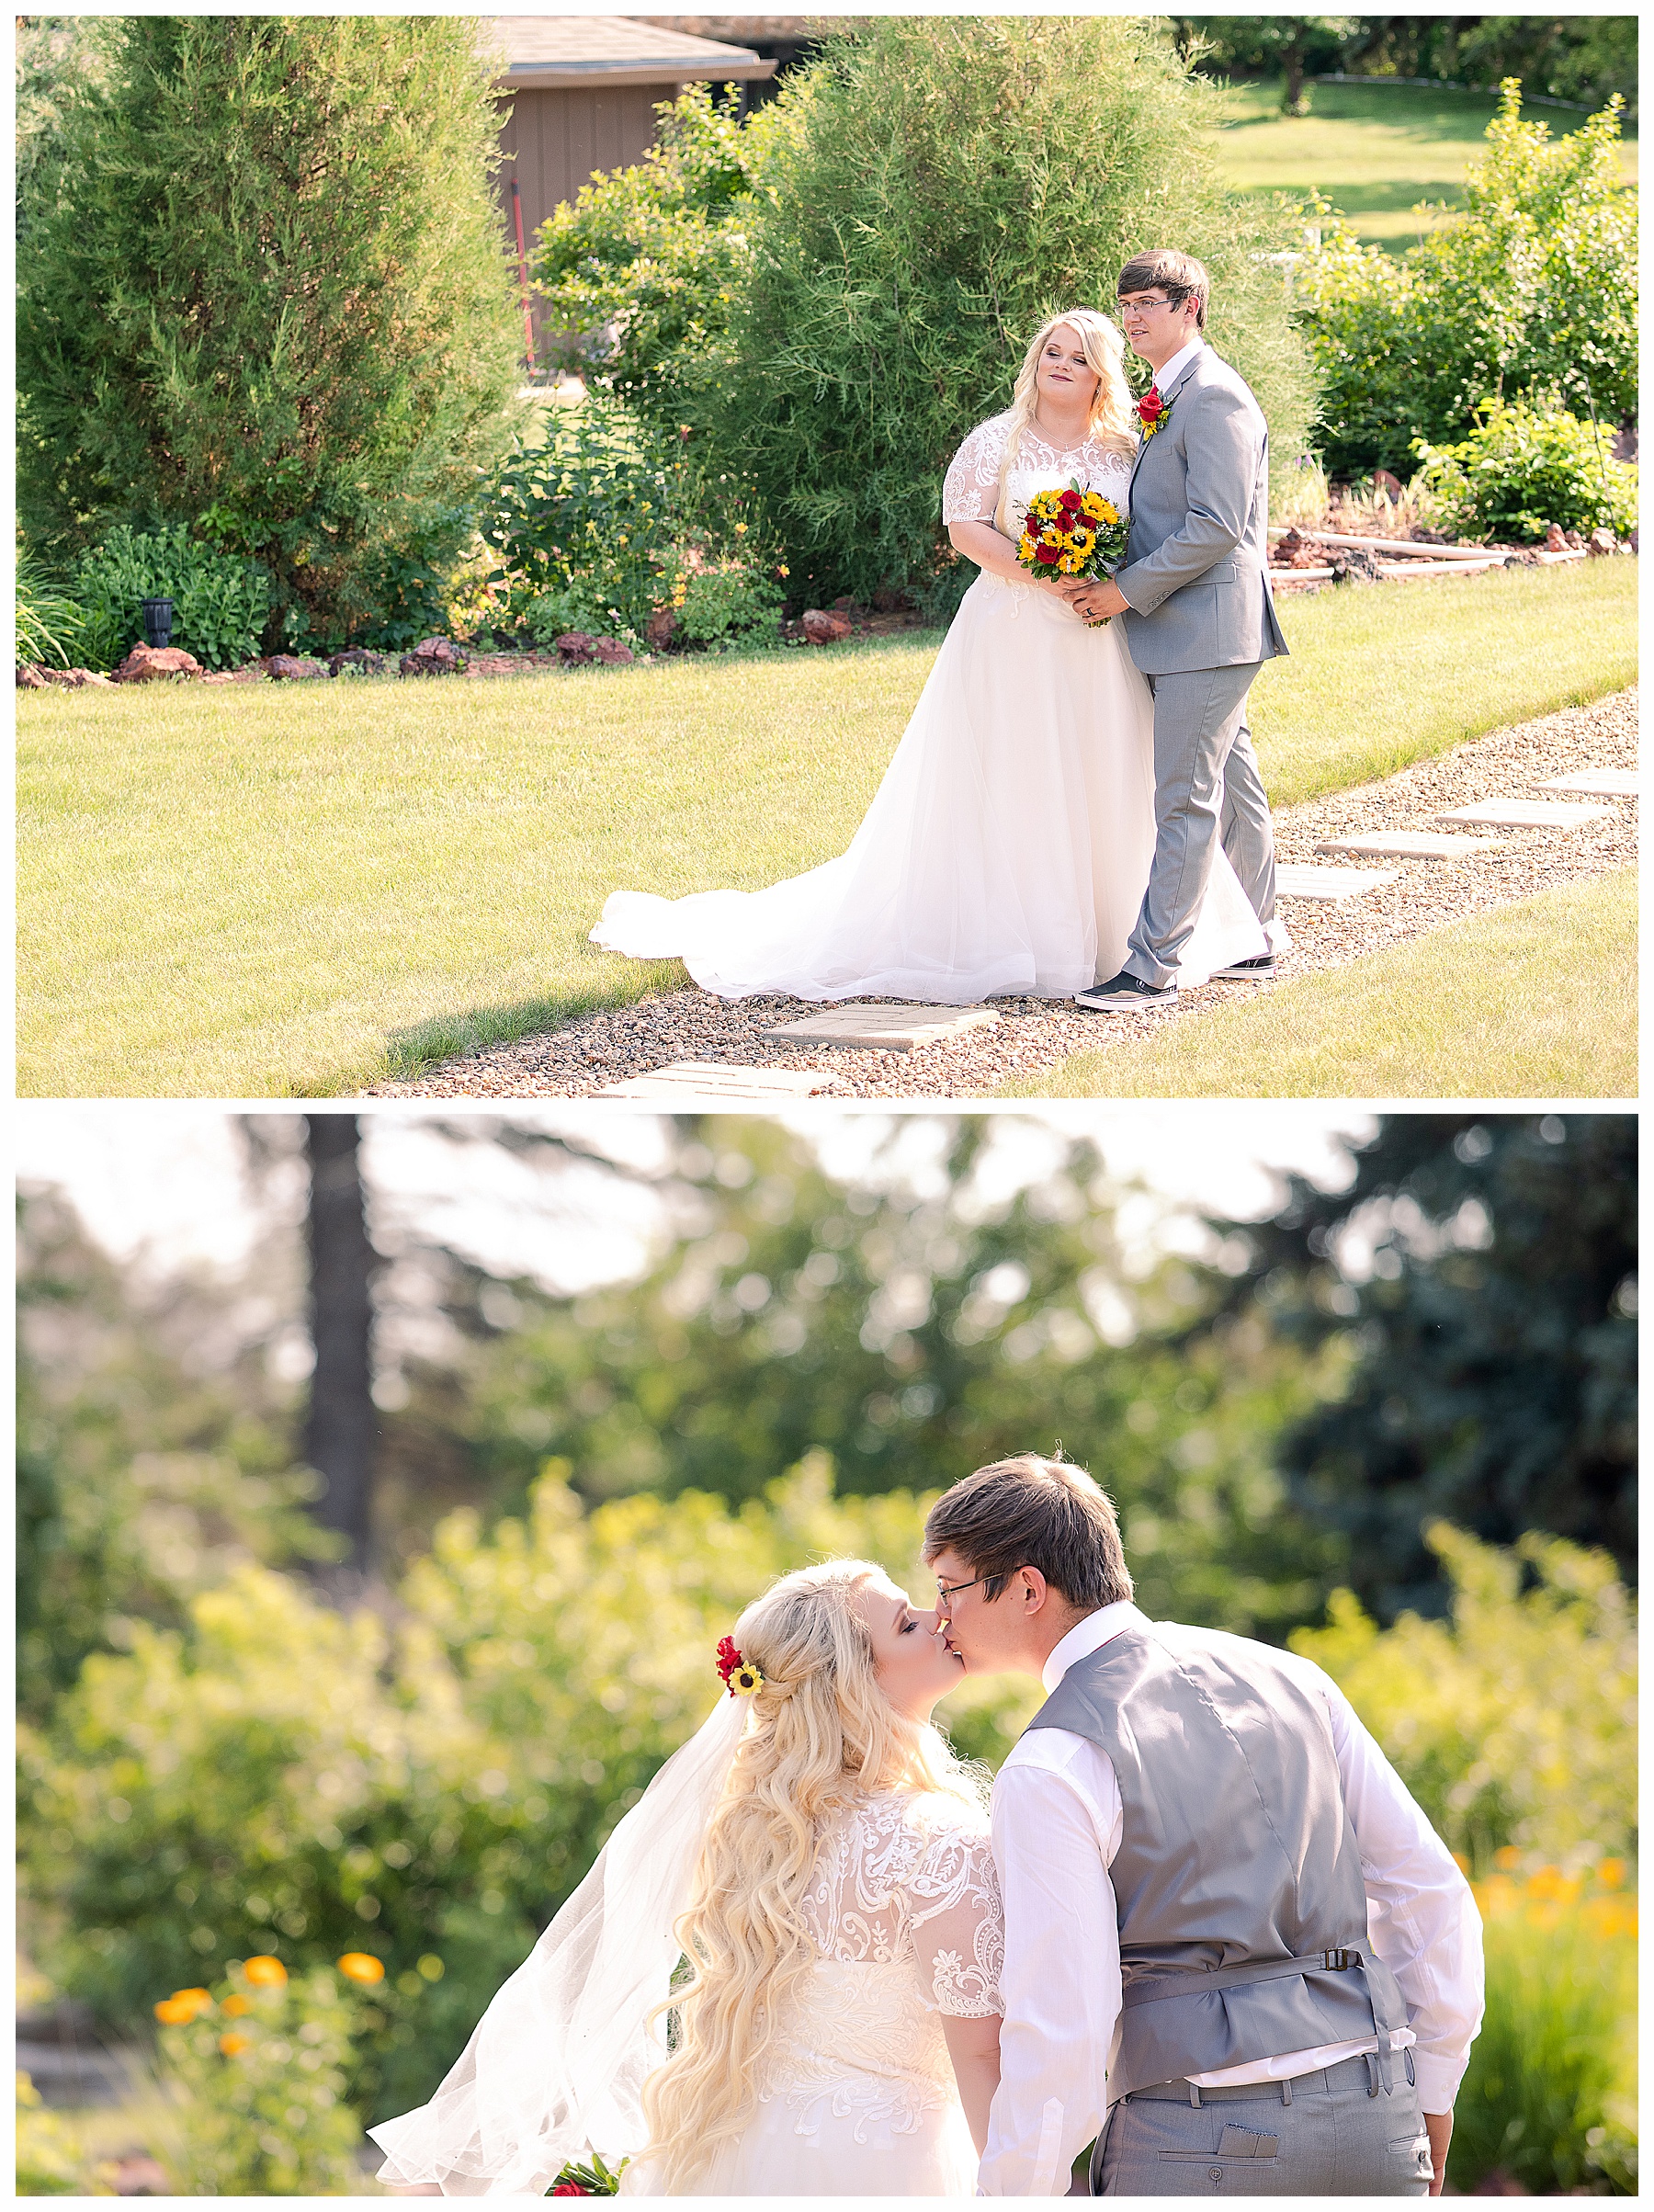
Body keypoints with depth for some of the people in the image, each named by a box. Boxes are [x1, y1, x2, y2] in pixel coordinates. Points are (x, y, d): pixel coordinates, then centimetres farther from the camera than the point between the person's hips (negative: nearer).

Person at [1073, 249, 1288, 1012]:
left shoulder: (1213, 398, -16)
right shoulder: (1166, 399, 16)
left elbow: (1214, 528, -22)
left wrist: (1128, 590, -17)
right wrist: (1121, 583, 10)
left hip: (1207, 627, -10)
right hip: (1198, 631, 10)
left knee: (1184, 800, -8)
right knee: (1230, 786, 16)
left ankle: (1153, 966, -8)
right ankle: (1258, 940, 25)